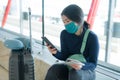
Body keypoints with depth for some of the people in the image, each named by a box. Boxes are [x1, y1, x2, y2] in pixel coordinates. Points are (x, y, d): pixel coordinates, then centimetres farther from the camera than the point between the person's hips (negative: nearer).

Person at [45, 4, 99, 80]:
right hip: (70, 68, 4)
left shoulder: (92, 37, -19)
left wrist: (82, 66, -37)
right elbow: (65, 56, -3)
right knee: (54, 69, -27)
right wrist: (56, 53, -25)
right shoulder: (64, 34, -6)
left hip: (87, 71, -3)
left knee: (74, 73, -37)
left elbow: (93, 64, -16)